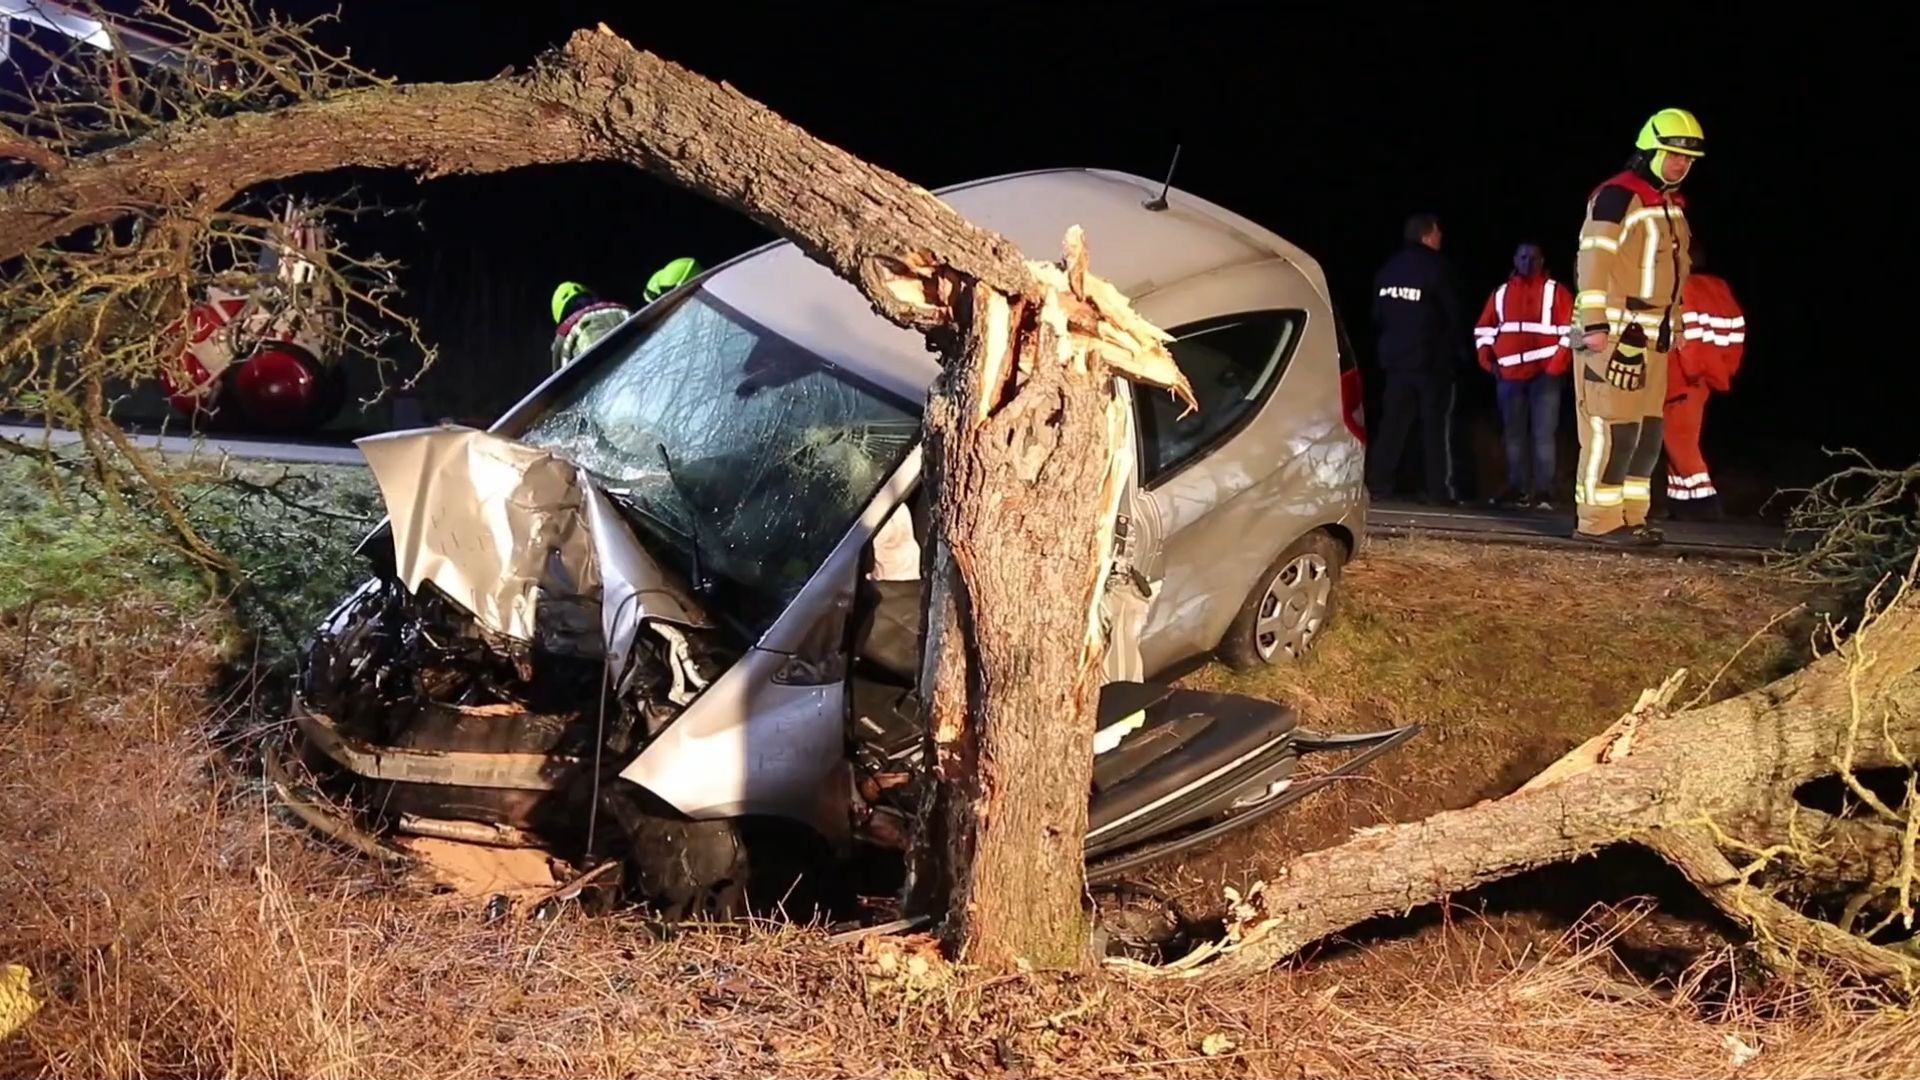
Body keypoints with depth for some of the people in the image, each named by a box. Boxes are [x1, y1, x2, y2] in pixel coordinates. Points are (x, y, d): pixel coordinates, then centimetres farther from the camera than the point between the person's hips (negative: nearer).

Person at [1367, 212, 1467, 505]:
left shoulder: (1387, 271, 9)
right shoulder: (1434, 268, -11)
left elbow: (1377, 316, 15)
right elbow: (1453, 314, -7)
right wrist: (1460, 350, 7)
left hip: (1395, 359, 6)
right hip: (1431, 361, -6)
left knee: (1393, 423, 8)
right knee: (1436, 426, -1)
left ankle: (1379, 484, 4)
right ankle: (1439, 490, -2)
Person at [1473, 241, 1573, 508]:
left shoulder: (1556, 292, 2)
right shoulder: (1500, 294, 14)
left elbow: (1571, 329, -3)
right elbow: (1484, 328, 19)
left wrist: (1557, 363, -11)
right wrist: (1486, 358, 6)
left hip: (1545, 373, -4)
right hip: (1509, 374, 4)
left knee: (1543, 435, -7)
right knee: (1513, 435, 6)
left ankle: (1543, 492, -9)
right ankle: (1517, 490, 11)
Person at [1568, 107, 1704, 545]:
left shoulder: (1672, 204, 18)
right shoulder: (1617, 196, -11)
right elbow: (1594, 262, -17)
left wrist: (1674, 327, 22)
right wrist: (1594, 323, -22)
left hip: (1651, 335, 10)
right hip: (1613, 332, -10)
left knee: (1647, 429, 10)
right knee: (1613, 426, -10)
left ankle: (1630, 515, 16)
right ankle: (1598, 520, -6)